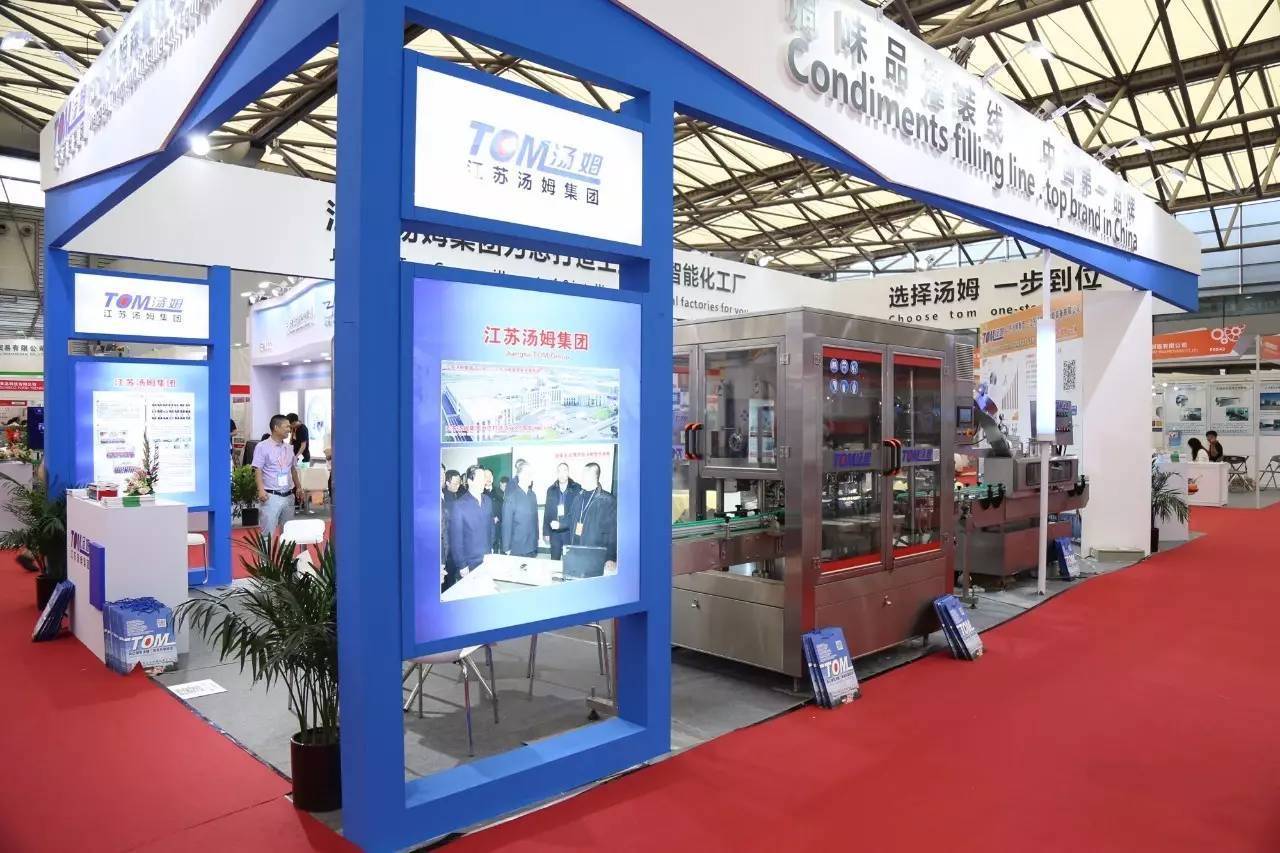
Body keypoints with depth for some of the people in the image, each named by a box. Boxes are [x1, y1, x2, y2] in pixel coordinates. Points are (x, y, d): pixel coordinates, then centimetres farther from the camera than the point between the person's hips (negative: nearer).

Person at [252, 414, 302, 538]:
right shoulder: (262, 447, -6)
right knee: (267, 531, -6)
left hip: (288, 496, 6)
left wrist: (298, 487, 21)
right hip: (271, 496, -6)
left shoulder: (289, 448, 12)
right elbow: (257, 470, -12)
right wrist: (261, 490, -22)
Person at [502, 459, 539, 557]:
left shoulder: (532, 495, 8)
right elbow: (506, 522, -10)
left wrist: (536, 539, 12)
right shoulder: (511, 496, -10)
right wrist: (507, 547, -10)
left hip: (532, 546, 5)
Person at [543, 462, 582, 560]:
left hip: (570, 531, -3)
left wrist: (561, 524, -14)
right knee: (554, 560, 10)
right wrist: (546, 532, 5)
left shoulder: (577, 489, -6)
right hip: (554, 532, 3)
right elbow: (547, 512, 8)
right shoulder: (551, 490, 6)